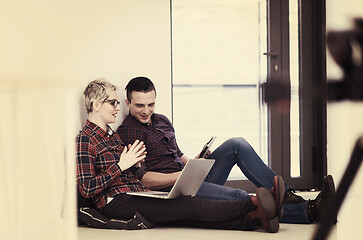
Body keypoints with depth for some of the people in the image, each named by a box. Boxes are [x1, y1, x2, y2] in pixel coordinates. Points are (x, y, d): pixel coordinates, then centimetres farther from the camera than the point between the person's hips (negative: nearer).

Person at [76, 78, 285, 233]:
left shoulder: (113, 136, 26)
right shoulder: (85, 140, -4)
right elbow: (86, 188, -13)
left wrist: (133, 163, 6)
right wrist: (121, 165, -13)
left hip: (139, 194, 8)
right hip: (116, 203, -8)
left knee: (189, 216, -17)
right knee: (186, 205, -25)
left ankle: (255, 219, -38)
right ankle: (254, 204, -40)